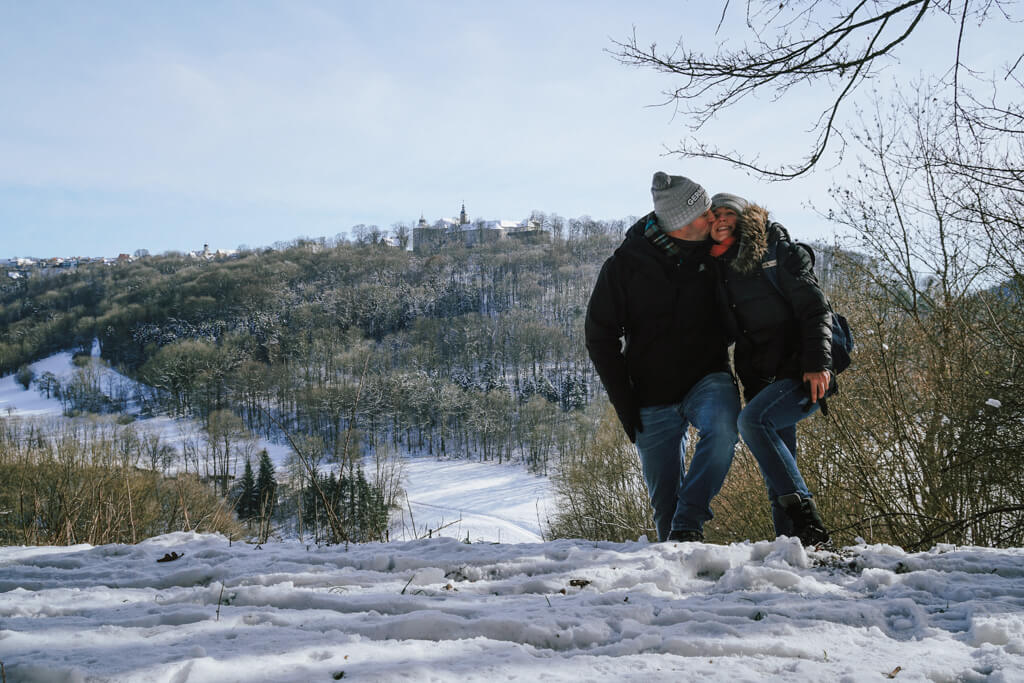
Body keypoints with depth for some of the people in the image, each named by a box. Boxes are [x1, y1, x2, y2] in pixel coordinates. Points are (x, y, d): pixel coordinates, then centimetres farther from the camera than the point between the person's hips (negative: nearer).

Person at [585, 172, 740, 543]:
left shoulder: (711, 251, -2)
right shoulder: (624, 265, -8)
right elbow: (601, 337, -1)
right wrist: (624, 403, -7)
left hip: (707, 379, 1)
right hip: (653, 398, 0)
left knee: (722, 427, -33)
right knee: (665, 499, 2)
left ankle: (689, 524, -27)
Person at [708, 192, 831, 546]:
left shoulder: (779, 252, -3)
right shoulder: (721, 269, 16)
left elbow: (814, 308, -11)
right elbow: (727, 330, 22)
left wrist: (817, 364, -21)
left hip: (804, 375, -7)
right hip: (762, 381, 7)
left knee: (752, 420, -29)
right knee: (776, 472, 4)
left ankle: (805, 515, -27)